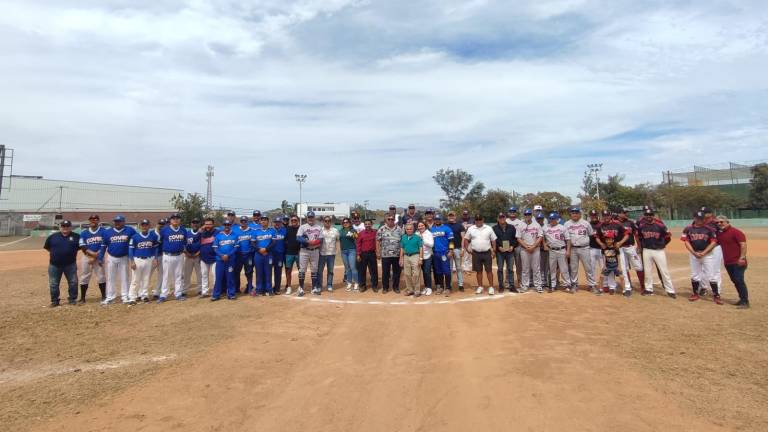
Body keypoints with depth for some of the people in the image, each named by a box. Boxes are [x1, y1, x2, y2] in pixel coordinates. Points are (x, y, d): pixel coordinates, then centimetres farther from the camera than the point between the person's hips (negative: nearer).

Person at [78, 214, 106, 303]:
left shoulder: (103, 231, -2)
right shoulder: (84, 233, 4)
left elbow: (104, 246, -7)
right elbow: (83, 247, -3)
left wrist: (95, 257, -12)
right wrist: (93, 254, -17)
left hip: (99, 258, -2)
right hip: (87, 257, 2)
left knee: (101, 277, 2)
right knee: (84, 278, 5)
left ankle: (104, 296, 11)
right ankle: (82, 298, 15)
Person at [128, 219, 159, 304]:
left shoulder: (153, 236, 2)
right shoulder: (135, 237, -5)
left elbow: (155, 248, 9)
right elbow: (131, 249, -4)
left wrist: (155, 259, 3)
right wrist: (132, 262, -10)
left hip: (149, 260, 2)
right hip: (138, 260, -2)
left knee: (146, 279, 11)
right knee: (135, 280, -1)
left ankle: (144, 295, 22)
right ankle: (132, 298, 4)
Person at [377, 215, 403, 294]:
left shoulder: (399, 229, 4)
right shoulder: (381, 229, 1)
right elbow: (378, 241, 3)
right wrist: (378, 252, -1)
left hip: (397, 254, 1)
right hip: (385, 255, -1)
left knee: (397, 272, 8)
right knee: (385, 272, 7)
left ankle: (396, 287, 22)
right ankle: (385, 287, 19)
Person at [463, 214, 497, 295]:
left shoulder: (489, 228, 2)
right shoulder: (470, 229, 4)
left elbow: (493, 240, 4)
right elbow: (466, 239, 11)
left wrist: (494, 251, -3)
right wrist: (467, 248, 0)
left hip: (487, 253, -1)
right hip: (476, 253, 1)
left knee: (489, 270, 1)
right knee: (478, 271, 9)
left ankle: (491, 287, 8)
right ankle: (480, 287, 20)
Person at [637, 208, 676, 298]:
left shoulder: (660, 225, -8)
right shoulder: (641, 225, 0)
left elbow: (668, 236, 2)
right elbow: (638, 236, 16)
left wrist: (662, 245, 8)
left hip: (659, 251, -2)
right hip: (646, 251, 3)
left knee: (664, 271, 0)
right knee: (647, 270, 10)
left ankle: (670, 290, 5)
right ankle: (648, 289, 21)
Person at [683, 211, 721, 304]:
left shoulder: (709, 228, -3)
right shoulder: (688, 229, 1)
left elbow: (713, 242, -5)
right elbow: (687, 242, 0)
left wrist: (703, 253, -14)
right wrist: (694, 253, -11)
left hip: (708, 254, -2)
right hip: (694, 254, 2)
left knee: (711, 275, -2)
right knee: (694, 275, 10)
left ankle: (716, 295, 5)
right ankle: (696, 294, 22)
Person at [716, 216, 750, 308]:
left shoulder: (736, 232, -10)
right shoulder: (719, 234, 12)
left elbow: (743, 244, -16)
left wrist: (742, 257, -23)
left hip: (738, 262, -8)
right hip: (727, 262, 8)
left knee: (739, 280, -10)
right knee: (735, 281, 12)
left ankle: (745, 302, -6)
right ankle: (742, 299, 22)